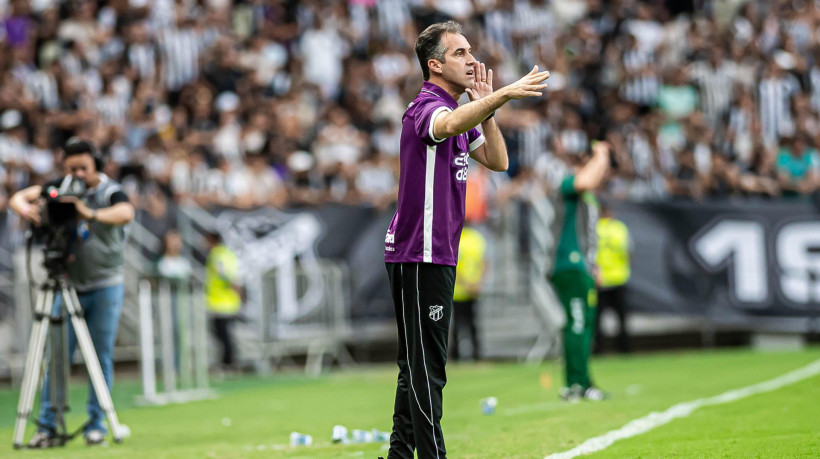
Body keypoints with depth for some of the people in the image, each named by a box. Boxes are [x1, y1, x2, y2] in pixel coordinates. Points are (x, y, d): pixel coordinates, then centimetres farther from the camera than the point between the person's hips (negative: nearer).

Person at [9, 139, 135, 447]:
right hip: (69, 286, 3)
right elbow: (18, 199, 3)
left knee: (101, 358, 0)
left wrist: (90, 214, -43)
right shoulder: (60, 188, 4)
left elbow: (125, 213, -28)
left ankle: (96, 425, 8)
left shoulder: (110, 192, -7)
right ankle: (47, 427, 0)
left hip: (105, 286, -3)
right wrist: (26, 209, -21)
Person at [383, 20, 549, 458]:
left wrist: (485, 105, 2)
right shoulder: (427, 106, -16)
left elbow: (497, 160, 13)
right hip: (418, 256, -10)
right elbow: (449, 125, -41)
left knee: (419, 364, 14)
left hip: (438, 256, 10)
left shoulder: (460, 110, 17)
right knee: (425, 365, -10)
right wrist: (502, 94, -54)